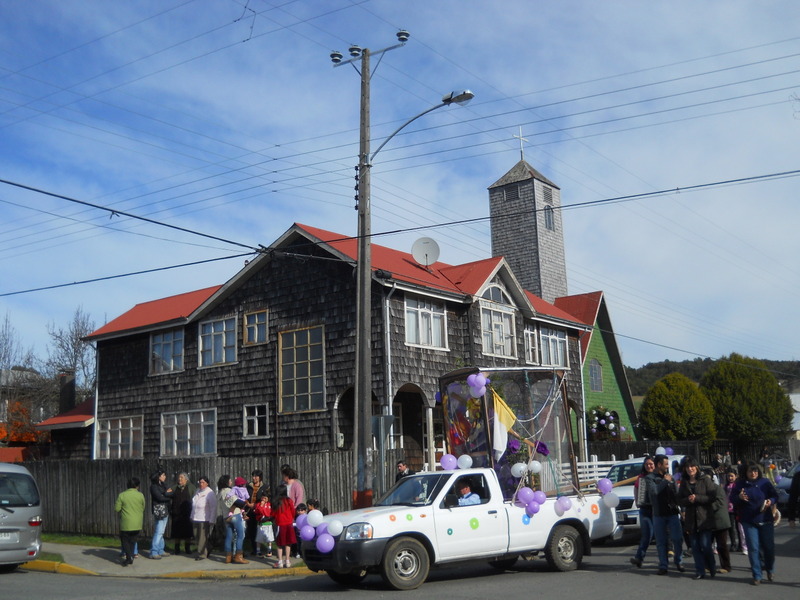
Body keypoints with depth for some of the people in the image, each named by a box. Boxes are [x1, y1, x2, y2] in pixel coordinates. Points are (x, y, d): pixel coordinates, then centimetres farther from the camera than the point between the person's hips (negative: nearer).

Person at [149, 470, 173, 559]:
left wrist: (167, 493, -15)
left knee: (161, 532, 10)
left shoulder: (163, 485, 16)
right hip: (159, 510, -8)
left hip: (165, 510, 8)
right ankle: (153, 552, -8)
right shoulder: (154, 486, -6)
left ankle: (160, 550, 14)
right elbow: (160, 497, -14)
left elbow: (172, 493, 5)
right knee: (159, 532, -10)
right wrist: (169, 496, 0)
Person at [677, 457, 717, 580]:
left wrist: (697, 498, -16)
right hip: (691, 519, 4)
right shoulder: (684, 482, 10)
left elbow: (713, 496, -9)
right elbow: (679, 500, 9)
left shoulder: (705, 479, -3)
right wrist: (688, 500, -11)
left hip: (705, 518, -4)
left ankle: (712, 568, 18)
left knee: (705, 545, -6)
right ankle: (700, 571, 14)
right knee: (695, 547, 5)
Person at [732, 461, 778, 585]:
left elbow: (775, 496, 5)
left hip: (765, 520, 1)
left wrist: (770, 501, -15)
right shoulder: (740, 484, -1)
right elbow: (732, 499, 3)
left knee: (769, 547, 8)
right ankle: (757, 575, 7)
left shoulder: (765, 482, 0)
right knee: (753, 548, -2)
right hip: (749, 522, -1)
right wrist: (739, 498, -18)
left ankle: (770, 570, 34)